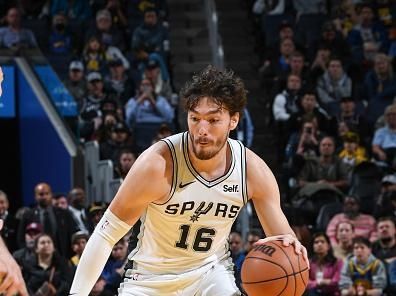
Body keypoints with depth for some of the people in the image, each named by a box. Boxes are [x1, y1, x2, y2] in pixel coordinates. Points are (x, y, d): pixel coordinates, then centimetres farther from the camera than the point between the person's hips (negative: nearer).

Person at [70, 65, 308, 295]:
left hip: (210, 271, 2)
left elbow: (282, 235, -8)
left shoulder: (253, 171, -17)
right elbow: (107, 234, -20)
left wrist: (288, 244, -34)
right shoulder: (159, 163, -27)